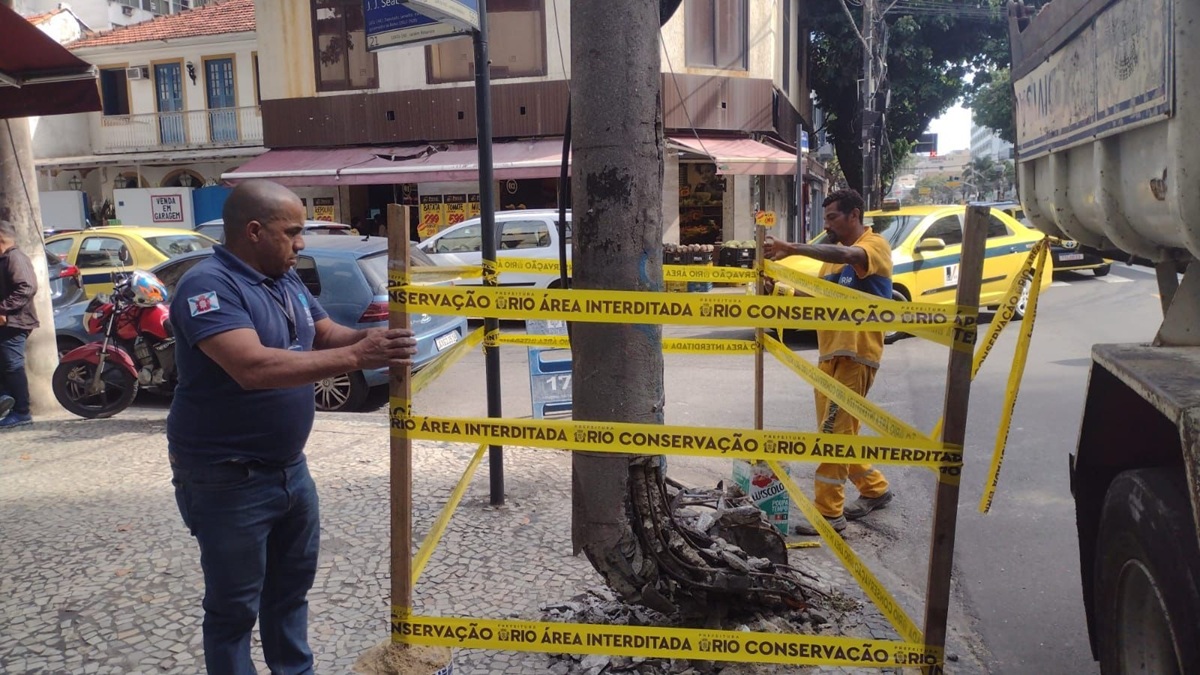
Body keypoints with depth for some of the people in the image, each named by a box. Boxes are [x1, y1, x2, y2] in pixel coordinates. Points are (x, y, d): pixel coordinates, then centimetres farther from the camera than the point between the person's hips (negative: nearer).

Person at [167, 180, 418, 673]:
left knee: (292, 584, 23)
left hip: (289, 467, 9)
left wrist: (371, 339, -12)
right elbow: (253, 367, -35)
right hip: (227, 479, -9)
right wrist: (355, 358, -36)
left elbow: (327, 335, 12)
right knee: (234, 606, 6)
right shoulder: (209, 285, -23)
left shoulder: (286, 279, 6)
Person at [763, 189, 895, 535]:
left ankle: (830, 513, -1)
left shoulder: (875, 245, -9)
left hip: (856, 355, -9)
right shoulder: (834, 254, 20)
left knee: (834, 434, -8)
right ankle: (874, 489, 33)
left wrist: (792, 248, -38)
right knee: (836, 432, 16)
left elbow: (849, 256, -32)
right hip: (830, 353, 9)